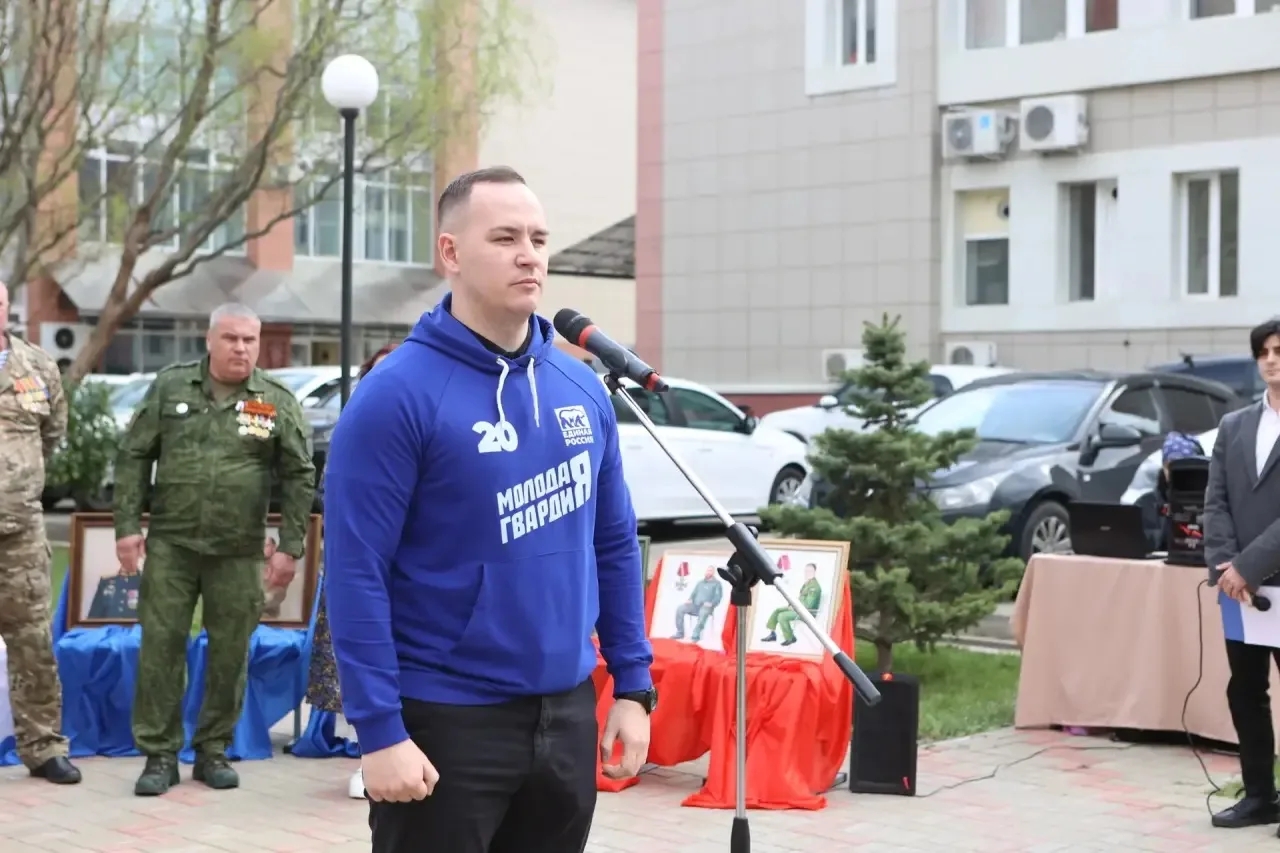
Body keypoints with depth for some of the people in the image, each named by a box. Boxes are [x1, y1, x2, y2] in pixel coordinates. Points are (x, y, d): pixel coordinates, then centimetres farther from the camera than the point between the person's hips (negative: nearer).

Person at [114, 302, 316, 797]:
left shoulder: (278, 401, 2)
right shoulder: (170, 386, 4)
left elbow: (299, 478, 2)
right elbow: (134, 457, 6)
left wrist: (290, 547, -4)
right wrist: (127, 525, -1)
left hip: (239, 552, 0)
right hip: (170, 543, 0)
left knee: (230, 654, 5)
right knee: (161, 646, 1)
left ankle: (213, 750, 19)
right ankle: (160, 754, 11)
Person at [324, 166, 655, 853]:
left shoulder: (582, 388, 6)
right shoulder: (398, 396, -13)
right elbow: (356, 573, -15)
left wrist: (632, 685, 8)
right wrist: (378, 730, -18)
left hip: (566, 711, 6)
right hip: (446, 720, -6)